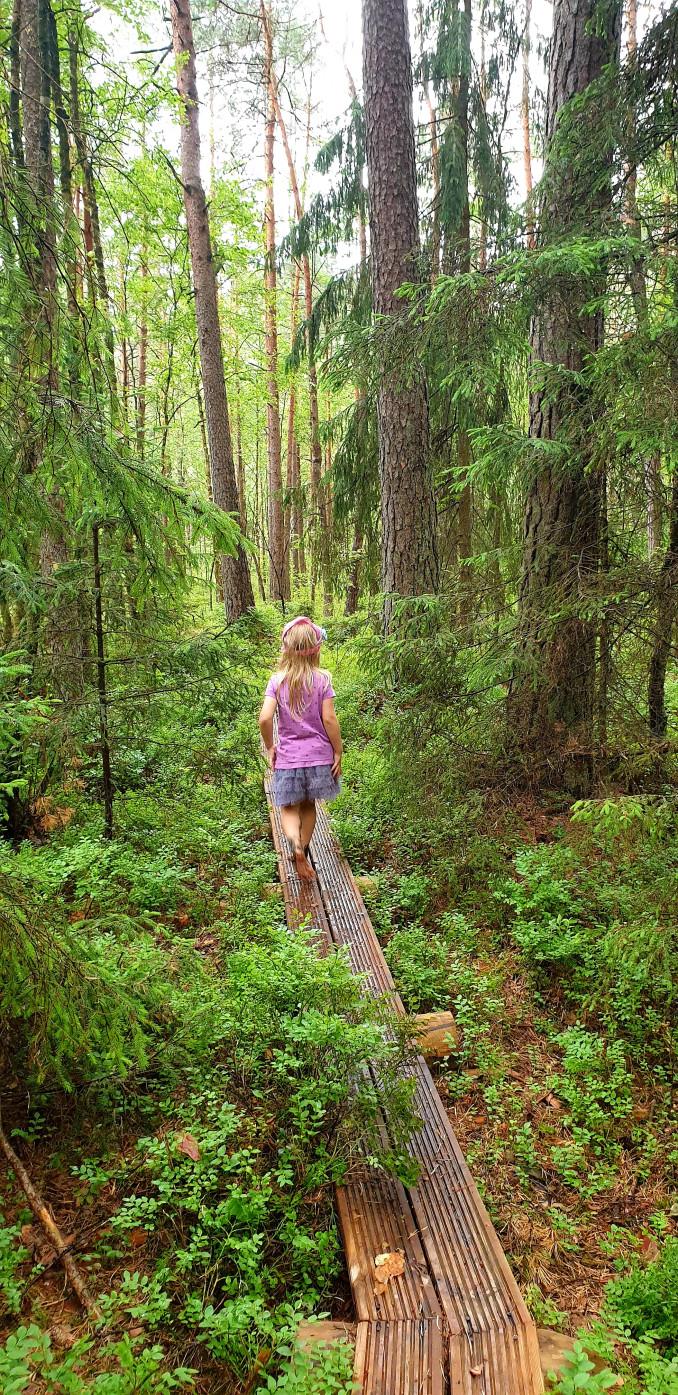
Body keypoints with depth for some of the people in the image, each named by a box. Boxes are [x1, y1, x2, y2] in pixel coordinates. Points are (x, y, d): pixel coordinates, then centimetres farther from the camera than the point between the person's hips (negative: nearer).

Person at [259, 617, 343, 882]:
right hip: (318, 754, 0)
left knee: (289, 808, 8)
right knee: (308, 804, 19)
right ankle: (303, 851, 26)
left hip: (287, 757, 0)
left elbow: (264, 718, -13)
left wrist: (270, 747, 3)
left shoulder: (277, 680, -4)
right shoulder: (321, 679, -7)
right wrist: (338, 752, 0)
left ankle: (294, 841, -22)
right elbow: (329, 719, -10)